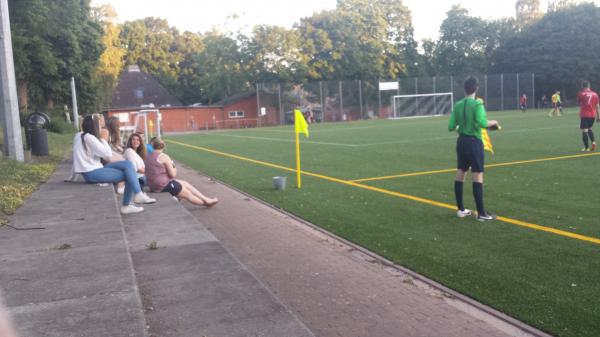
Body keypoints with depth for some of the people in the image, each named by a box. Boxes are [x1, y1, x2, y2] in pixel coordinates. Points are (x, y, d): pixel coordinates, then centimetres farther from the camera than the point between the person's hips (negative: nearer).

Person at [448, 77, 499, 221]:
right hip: (474, 141, -6)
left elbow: (451, 126, 3)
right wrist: (493, 122, -4)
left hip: (461, 141, 6)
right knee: (477, 176, -4)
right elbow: (482, 123, -24)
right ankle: (481, 213, -3)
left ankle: (461, 210, 21)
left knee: (460, 175, 12)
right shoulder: (477, 104, -12)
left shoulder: (457, 105, 4)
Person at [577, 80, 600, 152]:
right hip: (592, 115, 4)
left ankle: (587, 147, -2)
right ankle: (593, 142, 4)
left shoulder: (581, 94, -4)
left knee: (584, 131, -1)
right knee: (589, 129, 23)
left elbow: (579, 103, 12)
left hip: (584, 115, -4)